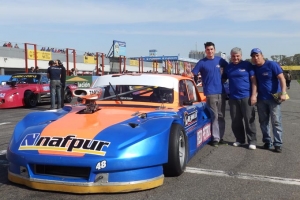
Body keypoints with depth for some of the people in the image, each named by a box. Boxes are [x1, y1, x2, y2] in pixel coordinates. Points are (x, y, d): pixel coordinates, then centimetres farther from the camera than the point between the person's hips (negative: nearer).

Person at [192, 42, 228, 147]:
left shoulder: (220, 60, 7)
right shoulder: (202, 62, -3)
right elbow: (193, 74, -6)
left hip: (221, 92, 4)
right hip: (210, 93, -4)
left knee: (221, 116, 9)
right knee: (215, 116, -3)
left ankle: (221, 137, 18)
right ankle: (215, 138, 3)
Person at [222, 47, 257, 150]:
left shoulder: (247, 65, 0)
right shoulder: (228, 67, 11)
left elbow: (253, 81, -2)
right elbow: (222, 80, 18)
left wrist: (253, 95, -10)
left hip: (246, 97, -4)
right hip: (233, 98, 4)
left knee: (249, 120, -1)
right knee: (235, 121, 8)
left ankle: (252, 141, 7)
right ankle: (239, 139, 22)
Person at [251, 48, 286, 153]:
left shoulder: (272, 65, -9)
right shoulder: (254, 68, 5)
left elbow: (281, 78, -13)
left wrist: (283, 92, -23)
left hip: (273, 98, -5)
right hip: (261, 99, 5)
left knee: (276, 121, -5)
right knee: (263, 122, 9)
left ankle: (278, 144, 0)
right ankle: (267, 141, 20)